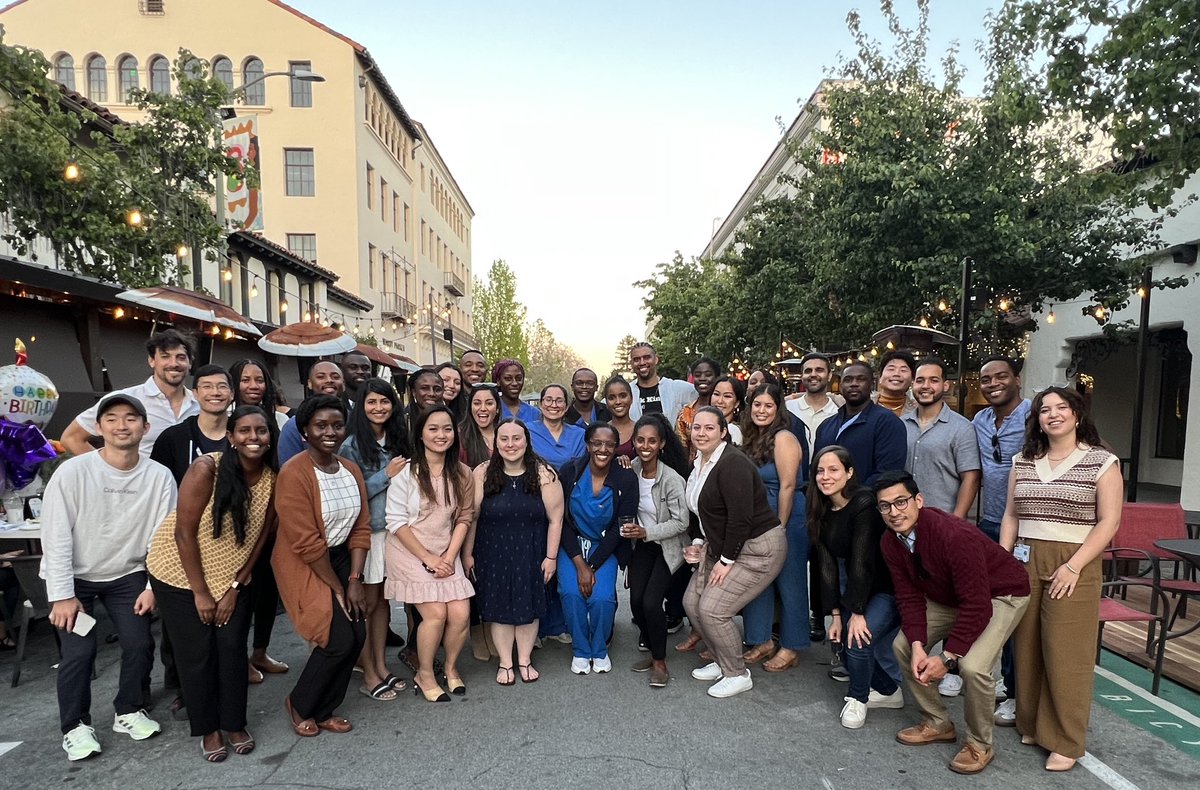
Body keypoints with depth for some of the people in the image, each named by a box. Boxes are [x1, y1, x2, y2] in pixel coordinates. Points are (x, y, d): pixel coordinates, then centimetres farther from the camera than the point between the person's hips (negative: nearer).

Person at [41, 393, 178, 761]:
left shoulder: (159, 476, -14)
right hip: (73, 577, -2)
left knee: (140, 644, -2)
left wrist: (153, 586, -10)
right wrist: (62, 595, -16)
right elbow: (55, 538, -16)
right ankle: (75, 726, 15)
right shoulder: (72, 472, -20)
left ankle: (129, 712, 23)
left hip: (128, 575, 2)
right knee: (79, 651, -9)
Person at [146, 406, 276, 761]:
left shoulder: (272, 479, -12)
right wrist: (200, 592, -15)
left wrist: (234, 587, -3)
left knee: (233, 649, 5)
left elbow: (259, 538, -3)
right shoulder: (207, 468, -25)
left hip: (232, 576, 3)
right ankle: (208, 728, 25)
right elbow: (184, 533, -21)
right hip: (182, 574, -3)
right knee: (197, 654, 6)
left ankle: (235, 723, 25)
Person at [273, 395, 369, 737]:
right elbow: (306, 543, -20)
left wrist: (354, 581, -6)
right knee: (340, 640, -11)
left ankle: (323, 710, 24)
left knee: (358, 636, 1)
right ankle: (299, 703, 18)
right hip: (304, 567, -6)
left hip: (341, 559, 6)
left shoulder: (351, 470, 2)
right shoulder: (294, 473, -20)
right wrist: (337, 587, -14)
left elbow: (361, 528, 2)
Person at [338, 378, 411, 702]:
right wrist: (386, 475, -16)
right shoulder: (352, 445, -10)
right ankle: (369, 675, 16)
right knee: (366, 603, 4)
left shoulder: (397, 441, 8)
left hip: (392, 530, 6)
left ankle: (381, 666, 25)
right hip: (365, 533, -5)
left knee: (383, 600, 14)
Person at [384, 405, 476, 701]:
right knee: (435, 613, -13)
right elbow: (397, 522, -11)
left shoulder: (462, 474, 1)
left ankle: (451, 668, 23)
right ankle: (424, 675, 14)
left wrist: (449, 556, -7)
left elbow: (464, 518, 4)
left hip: (445, 556, 4)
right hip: (410, 553, -4)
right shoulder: (406, 473, -12)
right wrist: (428, 558, -12)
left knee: (461, 613, -6)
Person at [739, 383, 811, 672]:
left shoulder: (783, 438, -15)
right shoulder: (752, 437, 8)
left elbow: (788, 486, -18)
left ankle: (791, 647, 19)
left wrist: (780, 529, -18)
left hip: (787, 521, -7)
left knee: (789, 583, 5)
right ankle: (763, 641, 25)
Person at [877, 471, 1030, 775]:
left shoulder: (955, 535, -37)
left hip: (1001, 594, -7)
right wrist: (918, 646, -22)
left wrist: (947, 658, -28)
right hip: (947, 596, 7)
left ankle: (979, 744, 4)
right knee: (902, 645, -1)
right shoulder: (890, 542, -15)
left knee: (972, 666, -25)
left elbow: (977, 605, -33)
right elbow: (909, 597, -8)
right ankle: (937, 723, 20)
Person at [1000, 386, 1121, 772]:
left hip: (1074, 566, -4)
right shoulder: (1023, 461, 10)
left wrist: (1073, 567, -15)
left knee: (1065, 654, -1)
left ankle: (1065, 743, 12)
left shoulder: (1102, 461, -2)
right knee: (1026, 648, 8)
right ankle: (1030, 726, 23)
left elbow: (1108, 521, -7)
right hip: (1025, 562, 4)